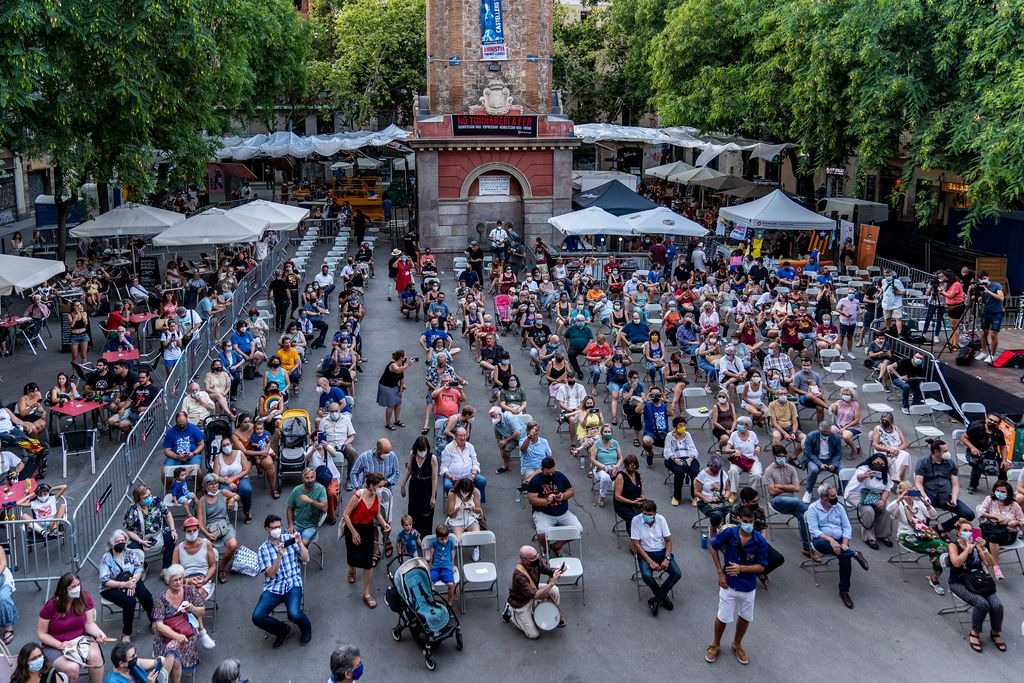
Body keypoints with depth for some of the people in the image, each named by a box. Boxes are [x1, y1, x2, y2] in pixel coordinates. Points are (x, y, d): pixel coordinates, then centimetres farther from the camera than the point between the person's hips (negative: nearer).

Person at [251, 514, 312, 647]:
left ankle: (306, 629, 9)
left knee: (294, 614, -27)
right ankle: (283, 629, 9)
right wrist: (279, 555, -18)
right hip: (273, 587, 2)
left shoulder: (289, 538, 8)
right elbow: (271, 574, -6)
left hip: (293, 584, -1)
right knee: (257, 617, -20)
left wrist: (299, 543, -13)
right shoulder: (263, 550, 5)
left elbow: (306, 559, 2)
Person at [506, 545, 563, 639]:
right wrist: (551, 583, -45)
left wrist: (558, 570, -34)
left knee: (554, 590, -15)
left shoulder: (537, 560, -23)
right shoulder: (519, 575, -40)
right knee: (534, 635, -5)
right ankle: (511, 615, 16)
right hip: (521, 603, -6)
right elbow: (535, 595, -40)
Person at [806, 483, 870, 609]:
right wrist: (830, 540, -24)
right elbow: (814, 530, -11)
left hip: (839, 540, 2)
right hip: (823, 540, -2)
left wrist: (845, 543, -11)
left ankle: (844, 591, -16)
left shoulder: (838, 507, 9)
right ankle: (854, 554, -27)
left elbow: (847, 527, 7)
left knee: (845, 557, -30)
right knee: (818, 543, -39)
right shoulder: (813, 508, -3)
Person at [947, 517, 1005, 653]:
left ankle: (995, 633, 9)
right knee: (982, 603, -29)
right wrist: (968, 548, -21)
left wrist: (983, 548, -15)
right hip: (959, 583, -4)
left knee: (997, 605, -20)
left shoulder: (976, 544, 6)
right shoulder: (954, 545, -4)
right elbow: (956, 563, -22)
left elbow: (990, 563, -1)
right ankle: (975, 633, -4)